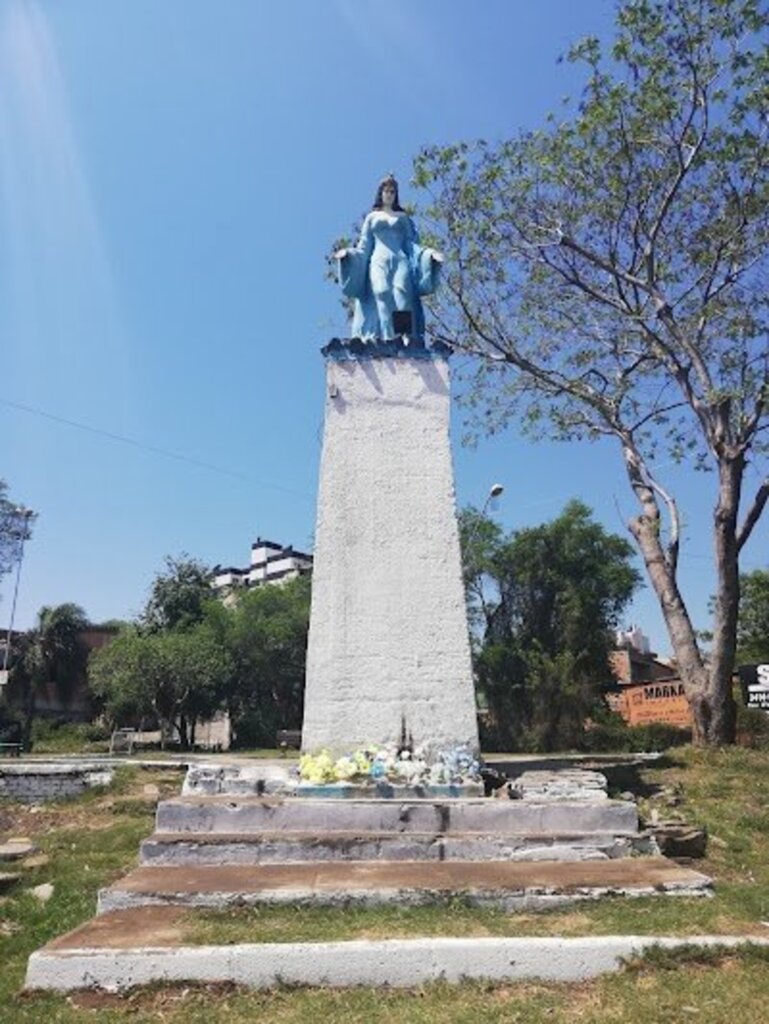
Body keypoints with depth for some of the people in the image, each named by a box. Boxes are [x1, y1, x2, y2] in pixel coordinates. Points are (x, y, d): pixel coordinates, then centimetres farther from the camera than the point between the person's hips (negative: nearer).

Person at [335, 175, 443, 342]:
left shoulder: (403, 217, 24)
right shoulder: (372, 217, 23)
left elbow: (411, 243, 16)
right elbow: (364, 245, 15)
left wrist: (429, 253, -2)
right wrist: (349, 253, -5)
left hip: (400, 260, 0)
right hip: (379, 261, 0)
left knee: (402, 292, -26)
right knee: (382, 292, -26)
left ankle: (408, 336, -40)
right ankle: (385, 336, -38)